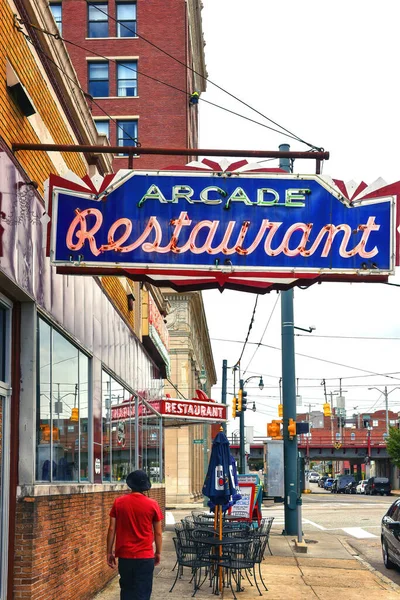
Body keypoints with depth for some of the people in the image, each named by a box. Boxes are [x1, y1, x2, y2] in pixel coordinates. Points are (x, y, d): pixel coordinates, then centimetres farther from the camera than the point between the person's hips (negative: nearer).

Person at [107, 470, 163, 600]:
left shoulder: (119, 502, -3)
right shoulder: (152, 505, -6)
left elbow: (112, 529, -1)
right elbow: (158, 533, 0)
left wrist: (109, 552, 7)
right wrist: (158, 553, 12)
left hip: (124, 555, 2)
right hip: (145, 556, -2)